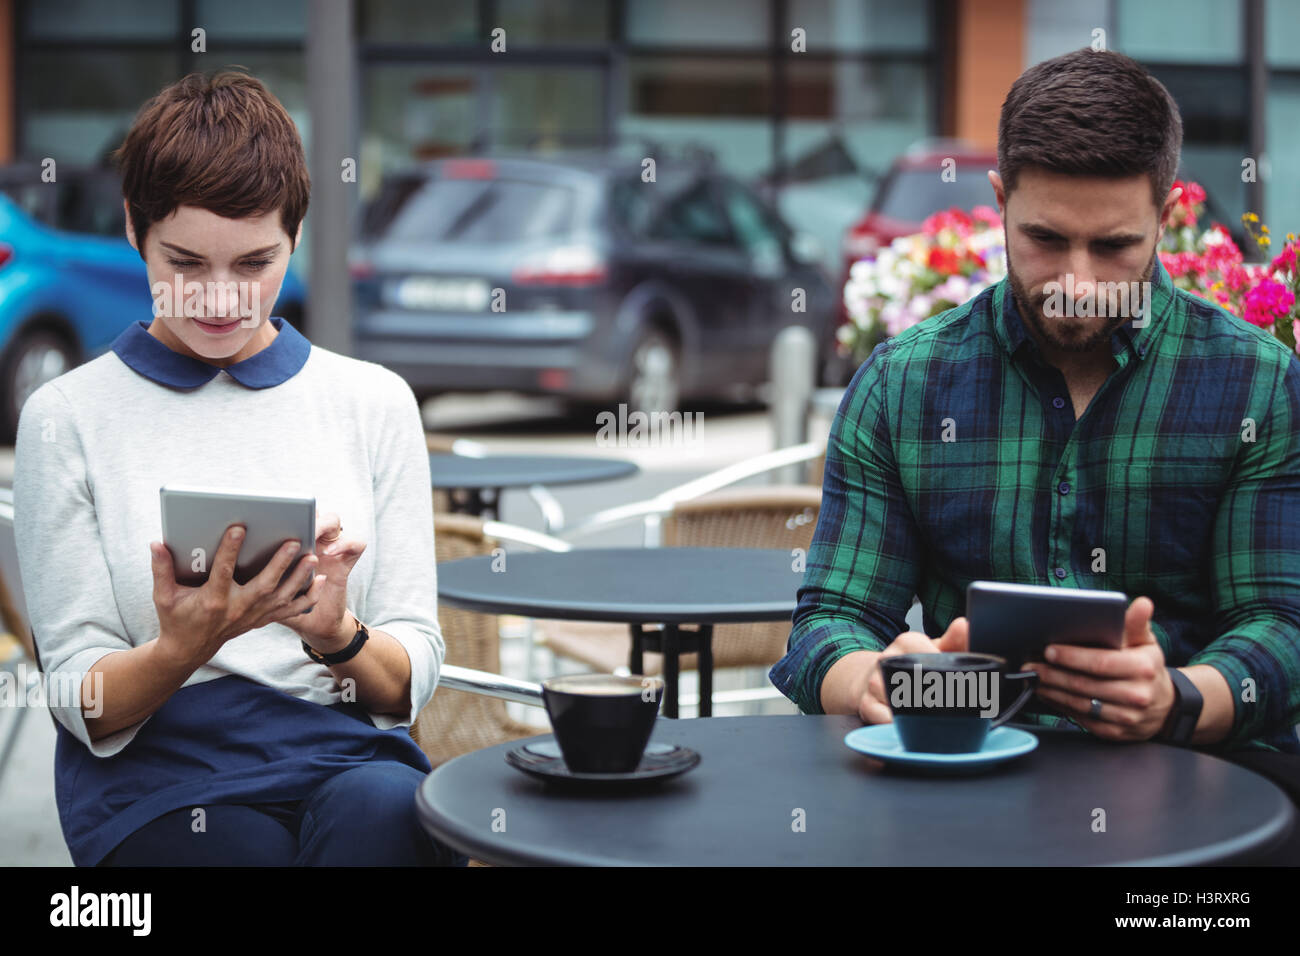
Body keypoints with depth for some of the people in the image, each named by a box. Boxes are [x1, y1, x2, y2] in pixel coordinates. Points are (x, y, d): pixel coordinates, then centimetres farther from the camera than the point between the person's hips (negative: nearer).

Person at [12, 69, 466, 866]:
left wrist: (335, 634, -15)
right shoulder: (68, 417, 5)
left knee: (379, 811, -34)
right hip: (157, 778, -1)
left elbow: (414, 677, 8)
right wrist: (183, 646, -19)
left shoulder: (375, 401, 10)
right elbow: (83, 705, 3)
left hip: (351, 758, 1)